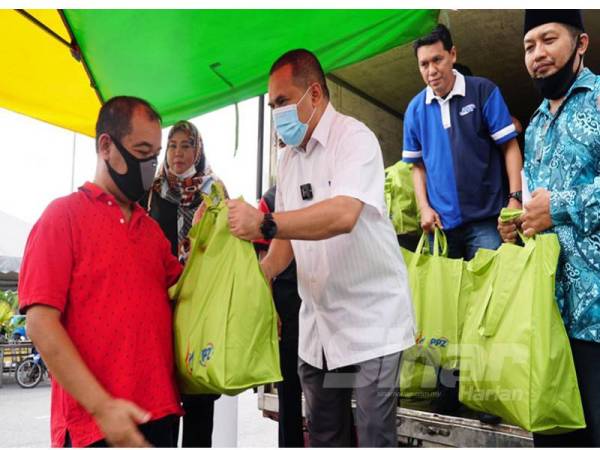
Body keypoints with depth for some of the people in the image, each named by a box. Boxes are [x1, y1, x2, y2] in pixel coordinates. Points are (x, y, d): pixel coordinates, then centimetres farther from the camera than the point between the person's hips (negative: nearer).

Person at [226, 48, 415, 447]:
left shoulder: (354, 138, -12)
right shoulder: (289, 159, 10)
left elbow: (343, 214, -31)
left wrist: (263, 224, -35)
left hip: (370, 321, -7)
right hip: (317, 324, 7)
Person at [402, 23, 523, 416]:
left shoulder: (483, 92, -1)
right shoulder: (416, 109, 8)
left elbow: (510, 147, -1)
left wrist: (515, 198, -12)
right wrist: (424, 207, 0)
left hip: (485, 219, -3)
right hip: (442, 222, 4)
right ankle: (449, 387, 23)